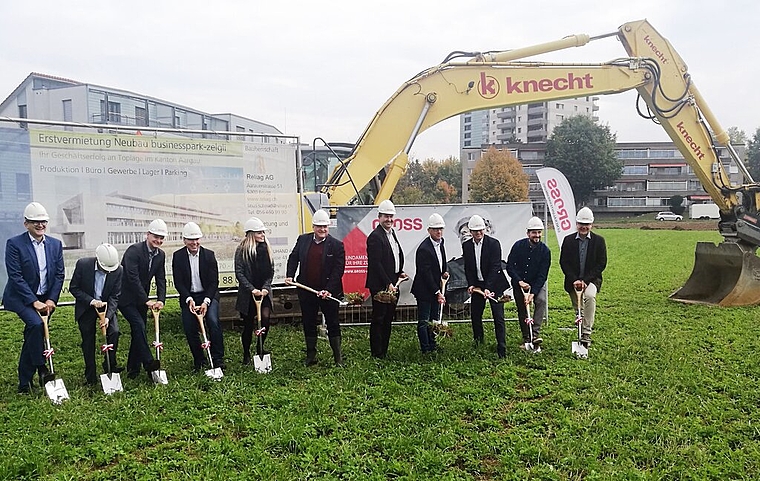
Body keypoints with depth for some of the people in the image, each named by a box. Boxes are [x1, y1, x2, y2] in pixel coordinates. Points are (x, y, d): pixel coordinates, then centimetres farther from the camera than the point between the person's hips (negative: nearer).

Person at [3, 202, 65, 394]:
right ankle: (41, 369, -12)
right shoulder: (14, 244, -10)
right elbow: (15, 276, -14)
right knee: (36, 324, -27)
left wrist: (51, 300, -6)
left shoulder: (55, 244, 3)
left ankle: (24, 383, 19)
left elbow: (59, 274, 4)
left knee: (31, 338, 8)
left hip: (46, 299, 4)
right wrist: (34, 301, -18)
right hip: (22, 298, -4)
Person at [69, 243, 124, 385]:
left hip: (107, 307, 1)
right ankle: (90, 377, 17)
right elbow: (73, 288, -11)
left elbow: (115, 296, -13)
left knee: (114, 332, -19)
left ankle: (110, 365, 1)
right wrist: (91, 301, -24)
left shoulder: (118, 270, -17)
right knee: (88, 341, 3)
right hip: (86, 308, -1)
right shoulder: (83, 264, -20)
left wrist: (108, 316, -25)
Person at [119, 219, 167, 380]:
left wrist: (161, 300, -14)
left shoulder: (160, 255, 2)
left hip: (141, 299, 7)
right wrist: (146, 300, -25)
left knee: (138, 331, 8)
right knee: (139, 326, -18)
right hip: (126, 297, -7)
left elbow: (161, 279, 1)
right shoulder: (134, 250, -20)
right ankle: (149, 365, -15)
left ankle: (133, 370, 17)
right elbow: (133, 277, -25)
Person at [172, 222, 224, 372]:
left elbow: (214, 281, -7)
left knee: (213, 322, -22)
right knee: (190, 330, -5)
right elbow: (178, 282, -5)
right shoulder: (178, 256, -2)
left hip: (208, 296, -1)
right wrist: (189, 299, -19)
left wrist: (206, 301, -19)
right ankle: (199, 361, 14)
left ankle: (218, 358, -11)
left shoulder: (209, 255, -5)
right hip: (188, 298, 2)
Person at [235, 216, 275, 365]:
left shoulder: (266, 248, 7)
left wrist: (265, 287, -7)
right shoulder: (242, 250, -5)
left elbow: (271, 271, 7)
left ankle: (260, 347, 10)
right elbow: (239, 273, -8)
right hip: (247, 293, -3)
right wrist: (252, 289, -16)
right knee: (248, 324, 4)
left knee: (265, 317, -13)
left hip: (264, 291, 3)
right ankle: (246, 355, 21)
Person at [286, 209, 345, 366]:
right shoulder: (303, 240, 5)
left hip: (329, 292, -3)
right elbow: (293, 258, 14)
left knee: (333, 324, 6)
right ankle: (311, 356, 25)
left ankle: (338, 357, 17)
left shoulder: (336, 245, -7)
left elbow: (338, 270, -10)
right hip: (306, 291, 4)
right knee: (308, 324, 12)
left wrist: (329, 289, -18)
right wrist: (289, 275, -3)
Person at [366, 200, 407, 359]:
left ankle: (384, 351, 23)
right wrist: (388, 284, -20)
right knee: (378, 319, 0)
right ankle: (376, 353, 9)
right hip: (380, 285, -9)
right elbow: (376, 264, -19)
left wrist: (400, 272, 11)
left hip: (392, 283, 9)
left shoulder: (391, 233, 14)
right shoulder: (375, 237, -14)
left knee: (388, 319, 14)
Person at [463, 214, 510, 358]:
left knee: (498, 317, -4)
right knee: (475, 314, 11)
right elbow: (467, 268, 7)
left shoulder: (494, 243, -11)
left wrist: (488, 287, -23)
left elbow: (495, 267, -16)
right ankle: (478, 342, 33)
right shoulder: (466, 246, 2)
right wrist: (471, 285, -7)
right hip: (477, 284, 4)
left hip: (494, 284, -4)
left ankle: (501, 348, 2)